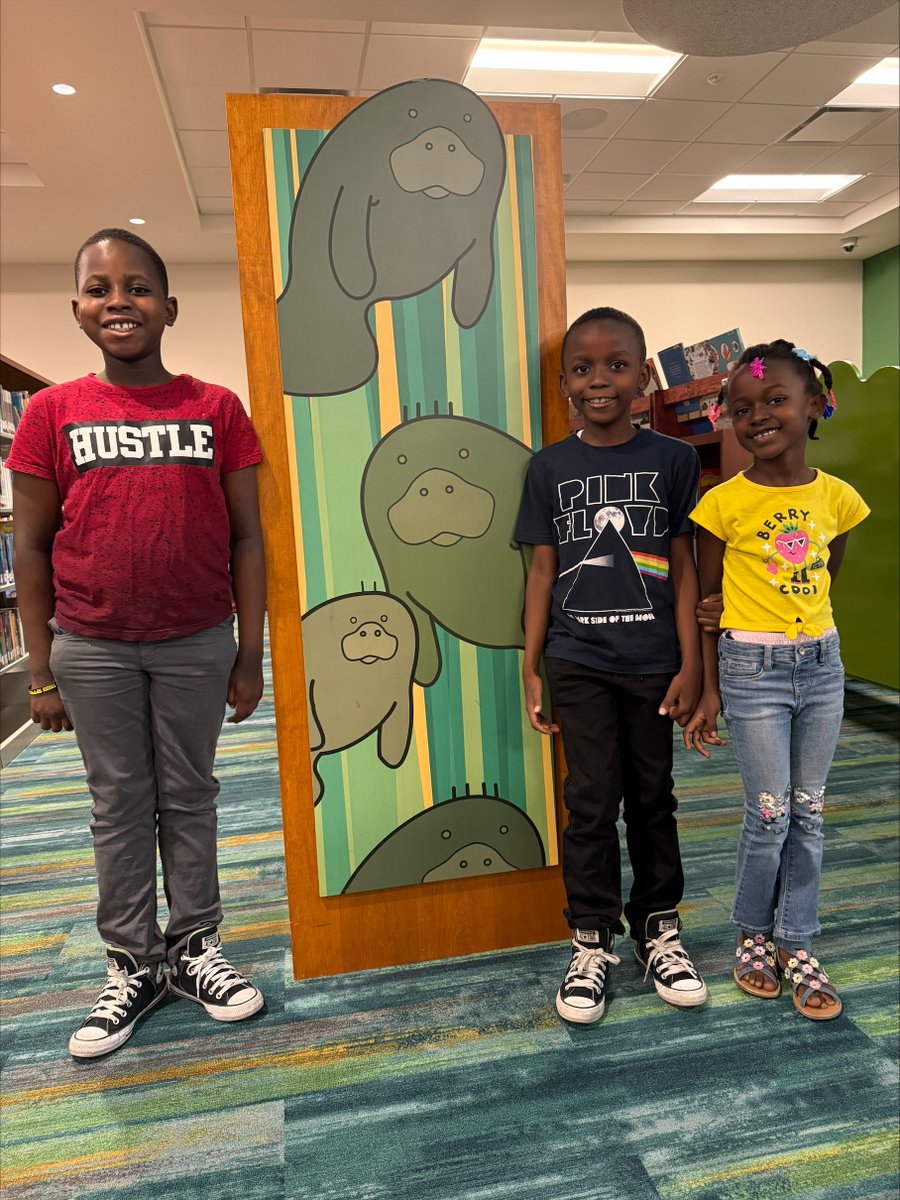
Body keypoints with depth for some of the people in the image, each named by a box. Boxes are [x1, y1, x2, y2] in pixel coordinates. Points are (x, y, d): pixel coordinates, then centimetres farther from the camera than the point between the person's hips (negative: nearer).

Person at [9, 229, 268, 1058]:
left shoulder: (217, 408, 0)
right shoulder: (52, 412, 0)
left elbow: (245, 536, 0)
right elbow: (31, 548, 2)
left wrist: (251, 652, -2)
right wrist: (42, 672, 0)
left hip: (197, 643, 0)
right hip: (92, 649, 1)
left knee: (189, 794, 12)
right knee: (119, 803, 11)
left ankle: (195, 946, 28)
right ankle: (132, 965, 26)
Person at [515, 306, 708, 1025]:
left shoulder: (673, 459, 1)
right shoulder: (550, 467, 3)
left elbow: (683, 568, 1)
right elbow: (543, 570, 4)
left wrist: (691, 665, -2)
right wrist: (531, 668, 1)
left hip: (653, 662, 1)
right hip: (578, 663, 0)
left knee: (652, 798, 12)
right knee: (592, 802, 5)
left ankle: (659, 927, 32)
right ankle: (592, 942, 22)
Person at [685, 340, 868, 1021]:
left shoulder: (836, 498, 1)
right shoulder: (725, 504, -9)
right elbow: (704, 600, -5)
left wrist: (799, 624, 7)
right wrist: (708, 690, -6)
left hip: (822, 664, 4)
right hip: (752, 670, -4)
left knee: (808, 815, 10)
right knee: (770, 816, 1)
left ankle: (798, 946, 26)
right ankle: (754, 935, 25)